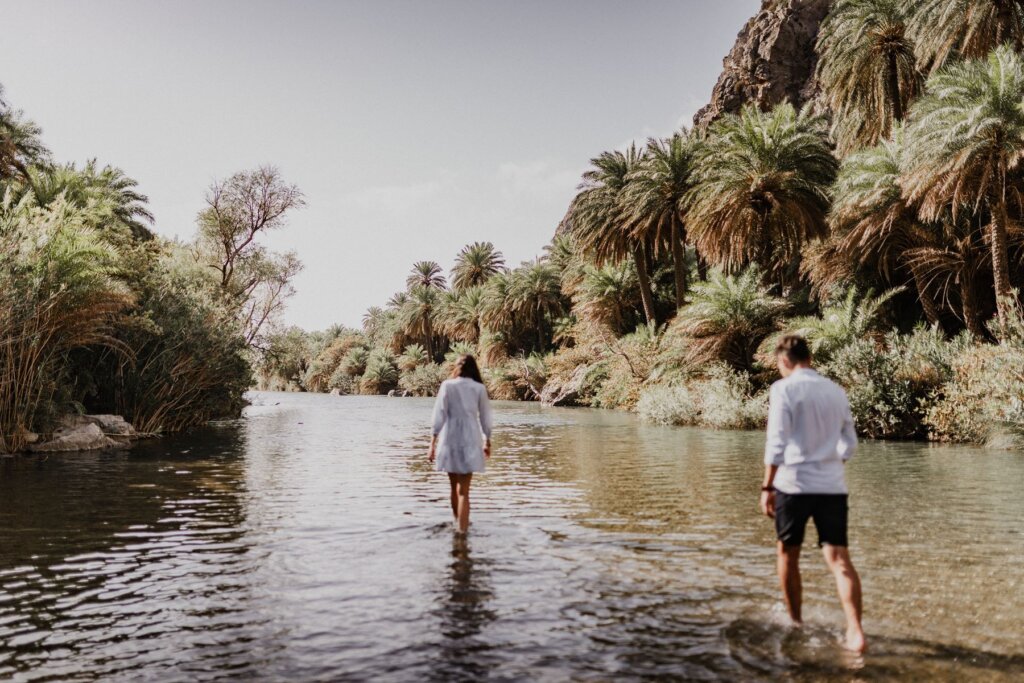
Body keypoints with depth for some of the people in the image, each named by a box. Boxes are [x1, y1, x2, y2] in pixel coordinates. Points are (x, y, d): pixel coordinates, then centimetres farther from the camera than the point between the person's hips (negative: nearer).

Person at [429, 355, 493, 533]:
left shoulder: (447, 385, -1)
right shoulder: (479, 388, 1)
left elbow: (439, 415, -5)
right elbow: (485, 418, 6)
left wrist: (433, 442, -4)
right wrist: (487, 441, 18)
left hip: (449, 440, 1)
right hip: (470, 440, 0)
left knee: (455, 486, 18)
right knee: (463, 490, 1)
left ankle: (459, 523, 31)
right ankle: (462, 529, -6)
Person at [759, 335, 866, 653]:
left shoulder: (784, 389, -7)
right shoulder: (836, 391, 9)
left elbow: (776, 443, -13)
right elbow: (849, 444, 14)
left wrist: (767, 487, -9)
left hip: (794, 484, -4)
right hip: (833, 487, 4)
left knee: (788, 555, 14)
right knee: (839, 558, 1)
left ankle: (794, 623, 26)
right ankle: (855, 630, -12)